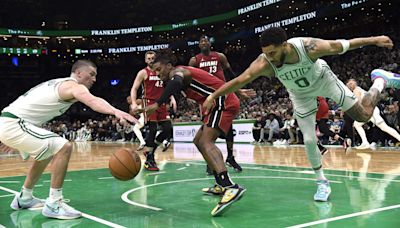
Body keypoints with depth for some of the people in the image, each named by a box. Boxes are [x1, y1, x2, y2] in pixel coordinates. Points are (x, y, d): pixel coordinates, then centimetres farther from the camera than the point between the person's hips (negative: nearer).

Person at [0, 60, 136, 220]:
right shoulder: (74, 86, -9)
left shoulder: (60, 83, 22)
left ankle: (24, 198, 38)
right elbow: (93, 101, -33)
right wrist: (116, 112, -52)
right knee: (64, 148, -19)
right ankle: (53, 204, -13)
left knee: (47, 153, 27)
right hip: (14, 124, -11)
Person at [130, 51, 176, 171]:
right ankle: (149, 160, -5)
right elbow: (134, 89, -3)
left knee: (168, 129, 0)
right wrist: (134, 103, -19)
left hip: (161, 104, 6)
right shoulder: (143, 72, 0)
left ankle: (150, 150, 16)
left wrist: (172, 98, 2)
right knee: (153, 129, -13)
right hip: (149, 103, -6)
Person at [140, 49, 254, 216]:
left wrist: (157, 104, -37)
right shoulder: (182, 74, 23)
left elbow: (176, 82, -33)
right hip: (221, 103, 10)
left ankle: (231, 187, -43)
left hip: (224, 101, -10)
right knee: (199, 141, 18)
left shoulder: (177, 71, -6)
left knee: (205, 142, -25)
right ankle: (221, 185, 18)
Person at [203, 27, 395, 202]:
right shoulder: (264, 63, -35)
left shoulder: (309, 47, -38)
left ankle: (379, 80, 30)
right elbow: (239, 81, -30)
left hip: (323, 79, -1)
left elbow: (342, 45, -24)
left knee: (363, 115, 2)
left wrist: (374, 40, -15)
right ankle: (322, 183, 14)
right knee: (309, 140, -6)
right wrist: (213, 96, -33)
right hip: (301, 94, 1)